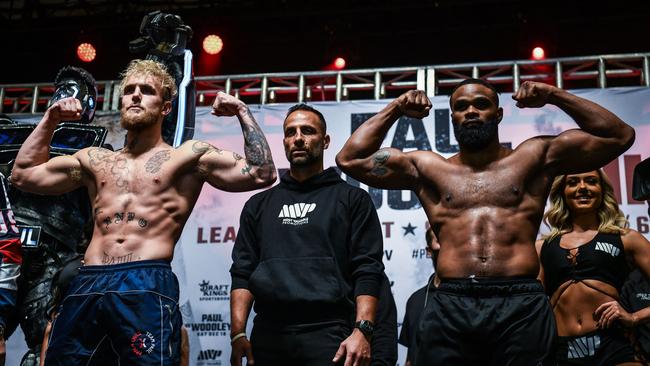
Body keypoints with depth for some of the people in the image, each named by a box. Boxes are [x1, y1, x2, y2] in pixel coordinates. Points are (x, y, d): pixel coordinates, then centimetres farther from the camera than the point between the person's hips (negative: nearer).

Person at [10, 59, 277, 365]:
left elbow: (262, 174, 2)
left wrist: (242, 112, 1)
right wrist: (50, 120, 26)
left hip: (147, 287, -4)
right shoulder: (94, 160, 23)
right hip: (86, 287, 4)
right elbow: (23, 175, 29)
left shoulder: (187, 156, 10)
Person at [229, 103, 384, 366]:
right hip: (267, 335, 3)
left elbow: (367, 271, -1)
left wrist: (362, 331, -14)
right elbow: (242, 272, 11)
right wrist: (238, 333, -1)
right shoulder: (259, 204, 17)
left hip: (328, 335, -3)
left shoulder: (352, 198, 8)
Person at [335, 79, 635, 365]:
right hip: (449, 307, 1)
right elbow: (349, 159, 16)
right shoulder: (427, 167, 17)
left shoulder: (534, 157, 16)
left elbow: (619, 136, 14)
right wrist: (395, 109, 16)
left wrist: (554, 96, 11)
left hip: (521, 306, 0)